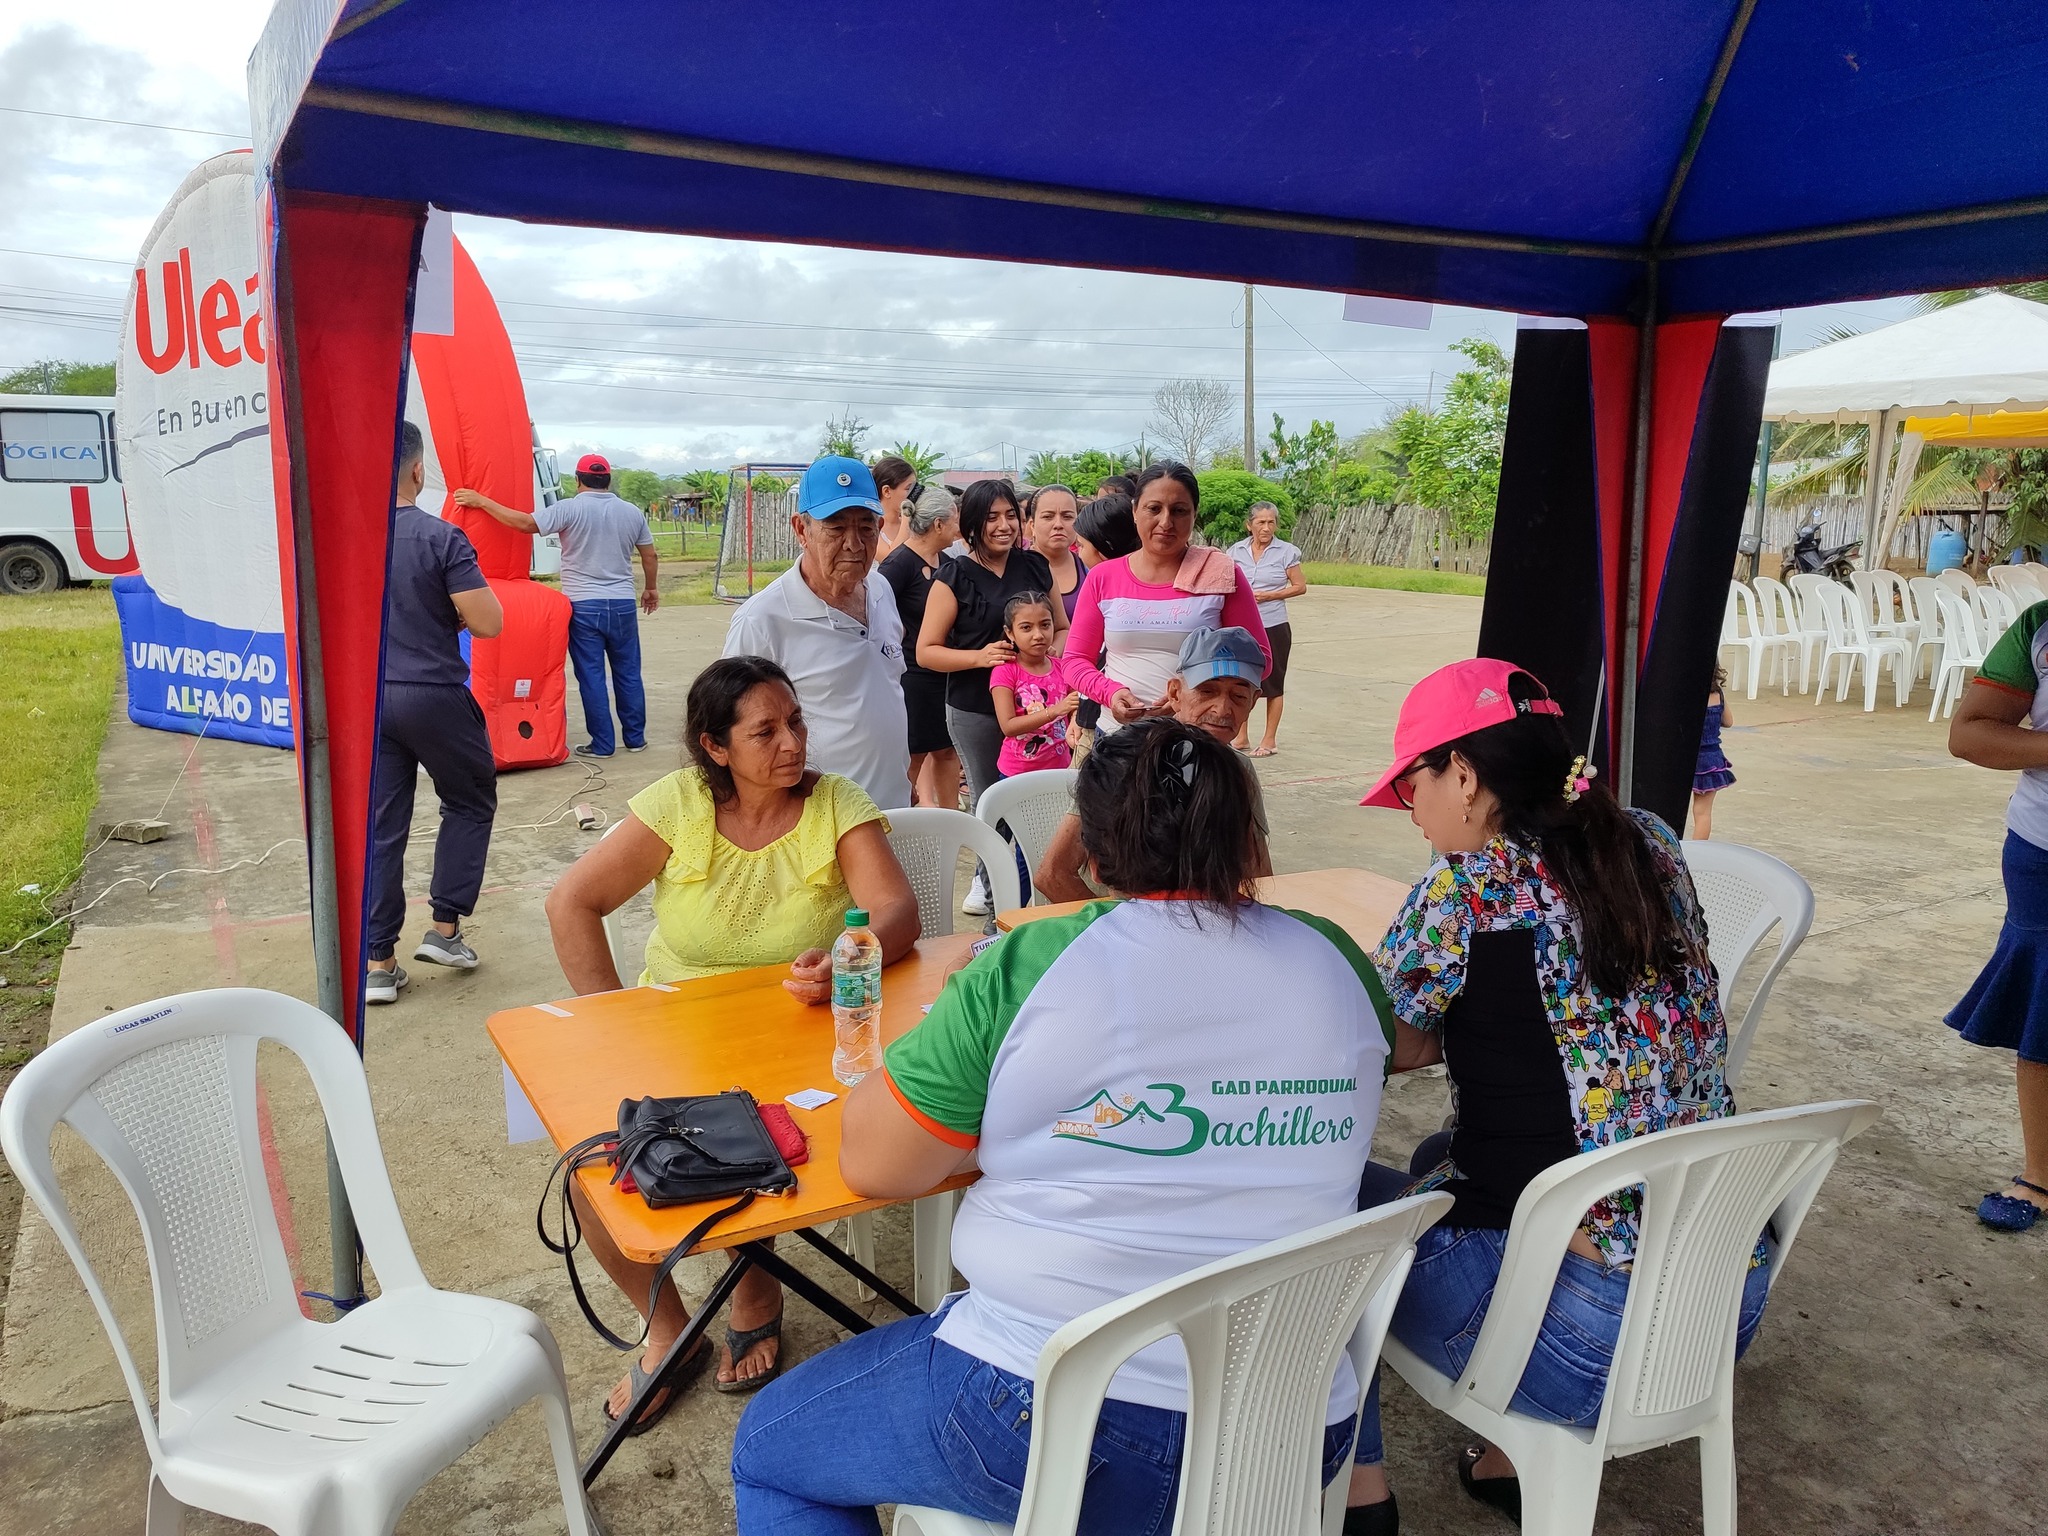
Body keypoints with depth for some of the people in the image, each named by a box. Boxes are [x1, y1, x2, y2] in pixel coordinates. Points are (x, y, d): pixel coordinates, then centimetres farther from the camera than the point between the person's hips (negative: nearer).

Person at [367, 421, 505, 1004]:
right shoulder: (441, 538, -15)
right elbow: (488, 623, -17)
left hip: (368, 698, 4)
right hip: (434, 698, -4)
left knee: (379, 827, 9)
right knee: (470, 803, 18)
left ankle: (377, 964, 12)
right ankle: (444, 928, 16)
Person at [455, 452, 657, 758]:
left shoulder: (569, 509, -8)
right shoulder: (632, 512, 5)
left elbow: (526, 523, -17)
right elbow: (650, 556, 11)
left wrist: (481, 502, -10)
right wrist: (651, 588, 27)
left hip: (583, 606, -3)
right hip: (623, 604, 4)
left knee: (591, 676, 2)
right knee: (628, 673, 12)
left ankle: (602, 744, 4)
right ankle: (635, 738, 17)